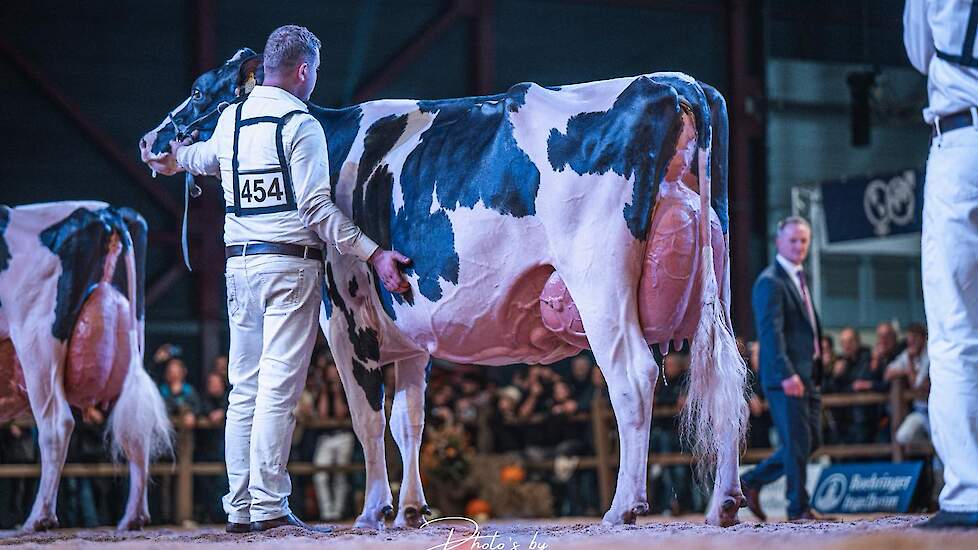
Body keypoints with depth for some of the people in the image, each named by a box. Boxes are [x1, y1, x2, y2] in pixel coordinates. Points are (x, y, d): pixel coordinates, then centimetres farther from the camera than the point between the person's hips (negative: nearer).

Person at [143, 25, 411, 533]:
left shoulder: (229, 120, 12)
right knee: (279, 387, -8)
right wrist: (373, 254, -14)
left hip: (239, 263, 7)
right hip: (290, 264, -7)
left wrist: (177, 160, 60)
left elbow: (209, 156, 36)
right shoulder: (299, 124, -8)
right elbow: (316, 207, -14)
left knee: (244, 389, 11)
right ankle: (270, 506, -10)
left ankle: (239, 508, 12)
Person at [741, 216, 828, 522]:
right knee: (797, 442, -7)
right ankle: (798, 508, 2)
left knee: (811, 441, 10)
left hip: (806, 375, 9)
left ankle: (752, 481, 19)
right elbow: (770, 332, -19)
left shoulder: (798, 279, 20)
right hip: (786, 376, -9)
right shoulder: (771, 282, -10)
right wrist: (786, 374, -27)